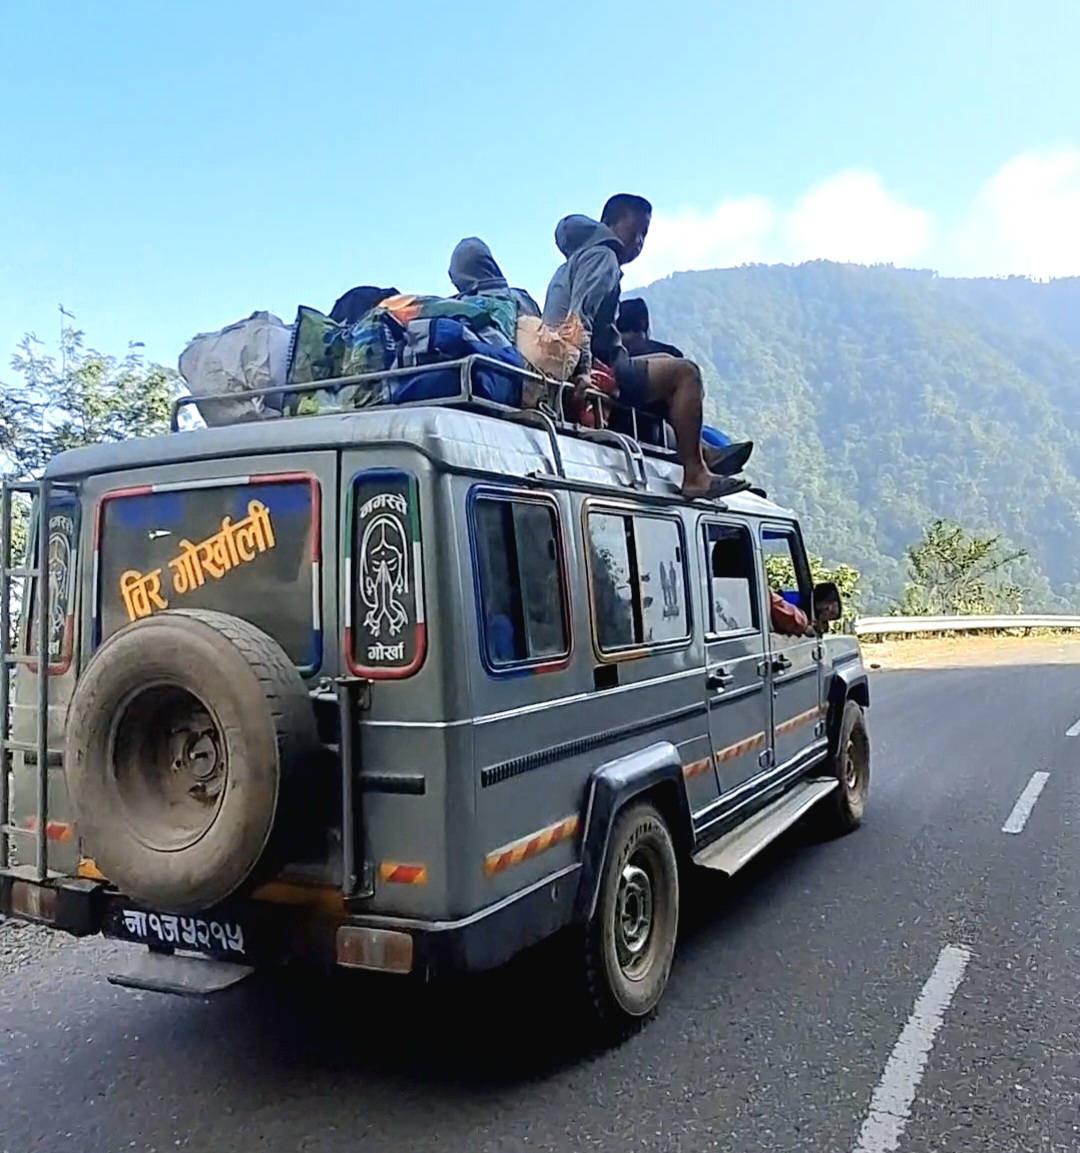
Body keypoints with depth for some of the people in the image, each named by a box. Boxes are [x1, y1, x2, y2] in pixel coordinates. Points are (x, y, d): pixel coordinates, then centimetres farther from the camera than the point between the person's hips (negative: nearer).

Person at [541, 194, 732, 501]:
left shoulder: (580, 259, 27)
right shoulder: (602, 256, -4)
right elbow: (580, 316, -21)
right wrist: (583, 370, -30)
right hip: (590, 372, -11)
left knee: (664, 363, 25)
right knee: (684, 373, -11)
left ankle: (695, 451, 18)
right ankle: (694, 474, -16)